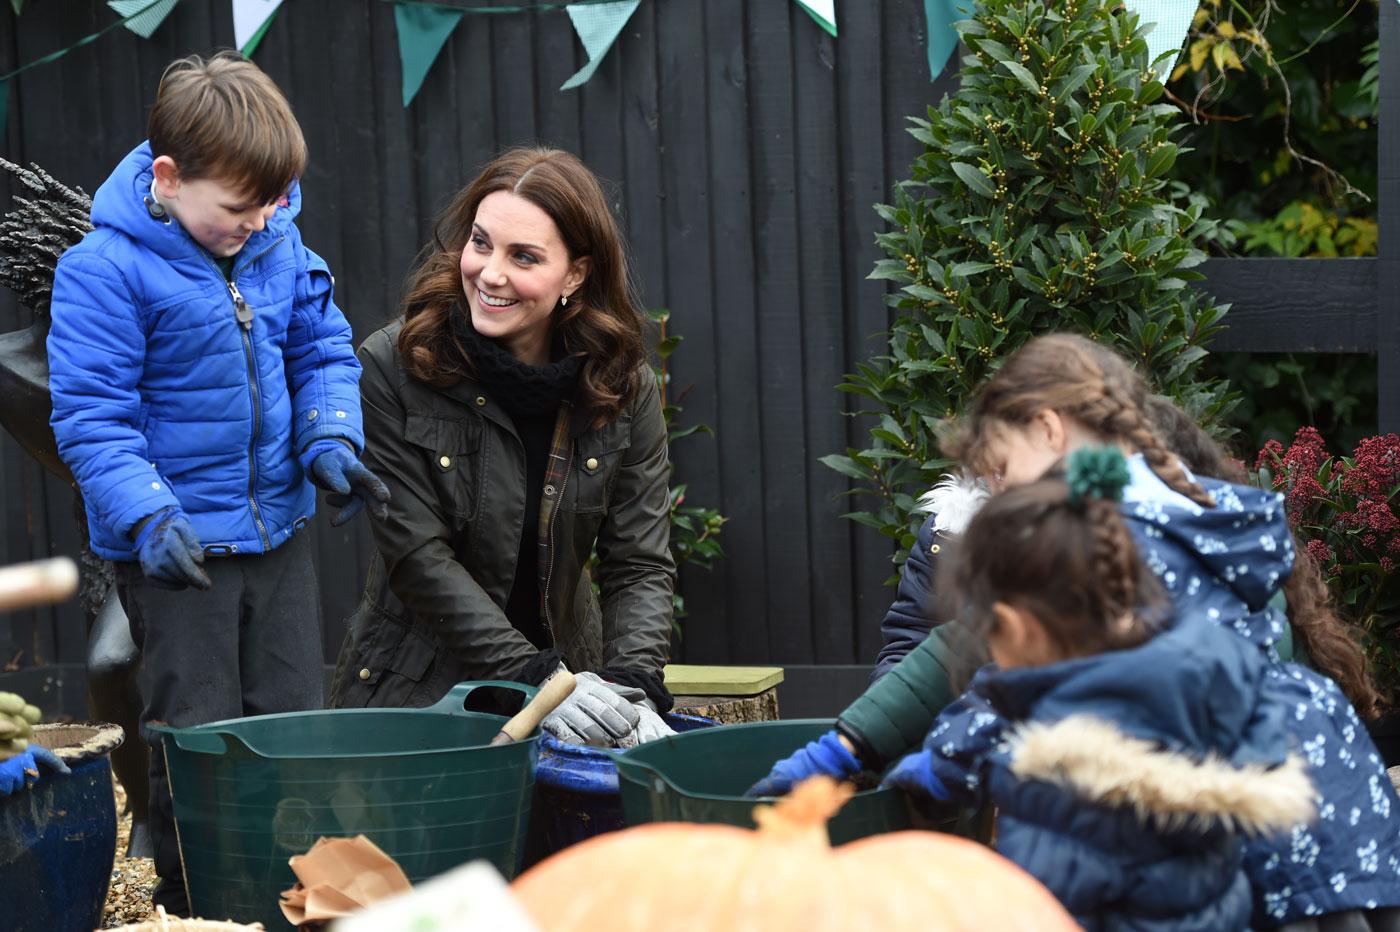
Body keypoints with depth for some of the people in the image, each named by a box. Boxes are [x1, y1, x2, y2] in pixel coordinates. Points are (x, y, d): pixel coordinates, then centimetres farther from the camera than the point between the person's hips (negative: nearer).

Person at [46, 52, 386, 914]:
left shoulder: (280, 244, 2)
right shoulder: (106, 270, -17)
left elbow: (320, 348, 13)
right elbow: (91, 413, -17)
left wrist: (330, 438, -5)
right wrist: (148, 516, -28)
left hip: (278, 529, 6)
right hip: (177, 546, -6)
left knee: (294, 720, 11)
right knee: (197, 738, -1)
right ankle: (193, 907, 12)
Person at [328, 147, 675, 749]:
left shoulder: (626, 389, -1)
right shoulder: (392, 367, -10)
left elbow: (640, 565, -2)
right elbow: (417, 554, -13)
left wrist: (631, 686, -20)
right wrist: (538, 679, -20)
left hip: (569, 674, 3)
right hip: (416, 693, -2)